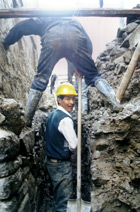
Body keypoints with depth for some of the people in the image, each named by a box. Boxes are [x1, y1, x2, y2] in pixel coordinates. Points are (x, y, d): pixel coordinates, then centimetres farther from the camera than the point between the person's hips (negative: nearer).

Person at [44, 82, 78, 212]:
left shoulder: (52, 115, 6)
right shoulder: (66, 119, -21)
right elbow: (74, 145, -20)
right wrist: (72, 152, 2)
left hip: (51, 161, 9)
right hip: (62, 164, -9)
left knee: (58, 196, 23)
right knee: (64, 201, 3)